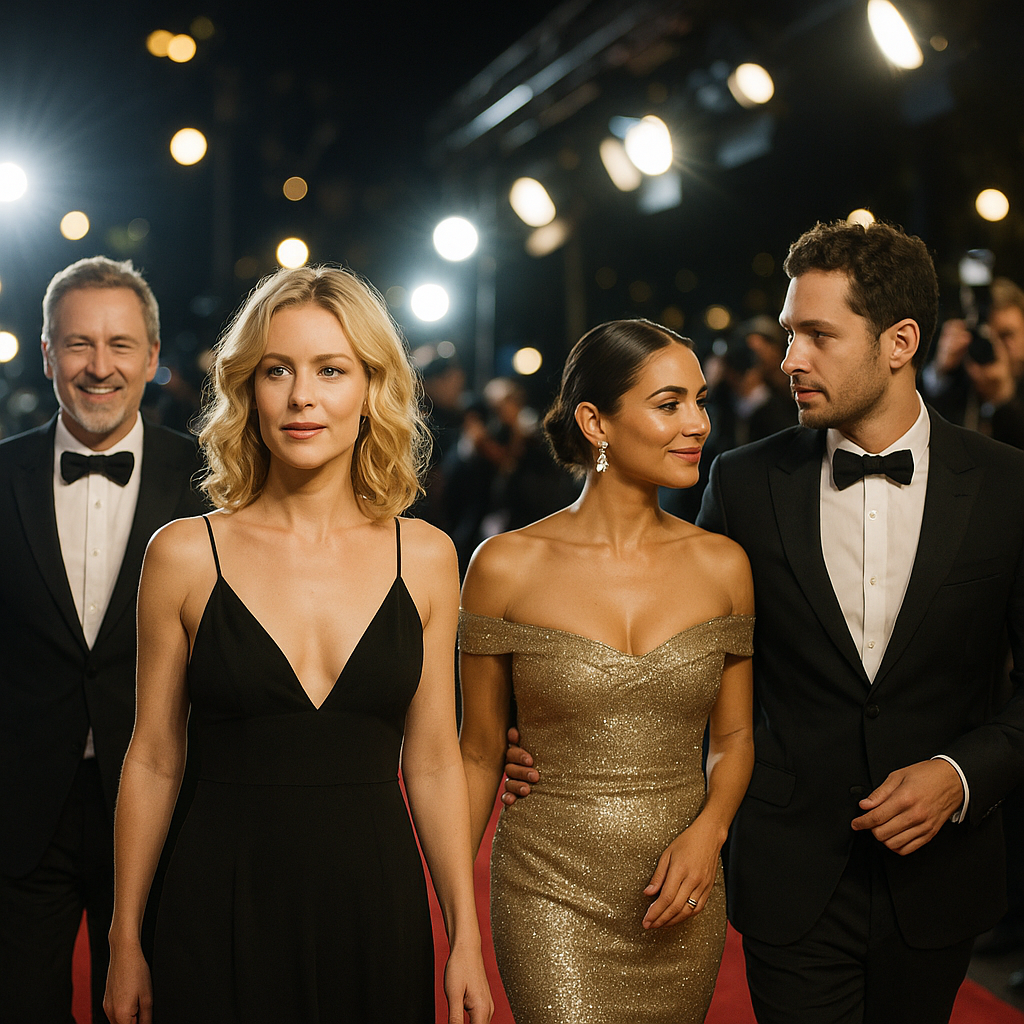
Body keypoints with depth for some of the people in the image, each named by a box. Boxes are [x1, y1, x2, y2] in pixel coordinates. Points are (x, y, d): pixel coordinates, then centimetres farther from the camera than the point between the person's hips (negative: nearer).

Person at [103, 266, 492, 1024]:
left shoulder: (424, 557, 0)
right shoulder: (184, 555, -4)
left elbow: (433, 763, 4)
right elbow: (153, 762, 2)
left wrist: (466, 941, 3)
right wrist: (126, 941, 4)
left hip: (378, 909, 2)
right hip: (224, 909, -1)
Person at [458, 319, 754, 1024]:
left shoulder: (722, 565, 0)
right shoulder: (507, 567, -7)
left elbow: (734, 735, 10)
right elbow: (480, 753, 1)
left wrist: (708, 831, -9)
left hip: (680, 894, 3)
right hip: (551, 893, -3)